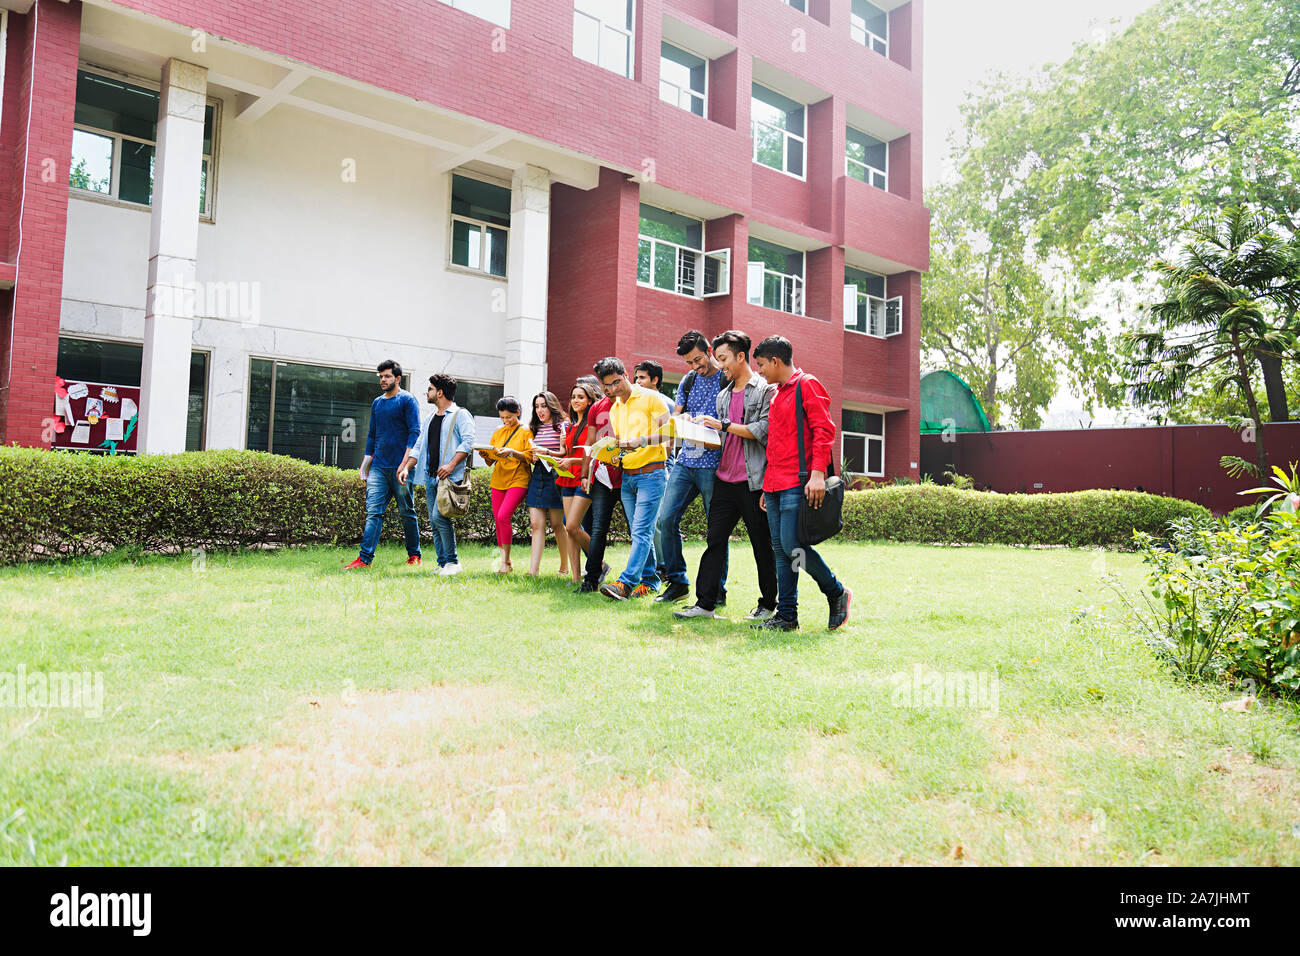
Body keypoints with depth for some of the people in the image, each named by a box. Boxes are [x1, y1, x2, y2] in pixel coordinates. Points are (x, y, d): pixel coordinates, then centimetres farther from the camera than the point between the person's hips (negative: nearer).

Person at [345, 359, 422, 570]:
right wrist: (366, 462, 15)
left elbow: (414, 433, -9)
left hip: (400, 467, -5)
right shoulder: (376, 403, 17)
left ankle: (414, 555, 16)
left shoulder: (407, 400, -2)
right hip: (378, 466, 5)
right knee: (373, 511, -2)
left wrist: (405, 463, -17)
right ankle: (365, 558, -6)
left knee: (407, 512, 4)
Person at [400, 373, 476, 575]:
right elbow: (419, 447, 22)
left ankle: (452, 562, -7)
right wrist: (406, 467, 8)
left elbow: (468, 442, -12)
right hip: (431, 477, 8)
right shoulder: (430, 420, 23)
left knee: (439, 516, -18)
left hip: (450, 476, -8)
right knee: (434, 522, 4)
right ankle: (443, 564, 9)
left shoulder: (460, 415, -1)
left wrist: (451, 465, -21)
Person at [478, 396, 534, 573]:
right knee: (498, 520, 3)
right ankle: (504, 561, 13)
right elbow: (491, 460, 18)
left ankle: (505, 561, -7)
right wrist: (486, 455, -4)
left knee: (503, 516, -19)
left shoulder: (526, 432, 1)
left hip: (518, 480, -6)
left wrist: (512, 452, -21)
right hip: (498, 479, 6)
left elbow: (530, 456, -7)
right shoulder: (498, 433, 17)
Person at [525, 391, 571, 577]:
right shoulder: (535, 428, 18)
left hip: (555, 476, -6)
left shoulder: (562, 426, -2)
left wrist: (546, 452, -18)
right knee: (536, 523, -3)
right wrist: (533, 457, 4)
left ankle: (564, 566, 15)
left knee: (557, 524, 0)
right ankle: (533, 569, -7)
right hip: (537, 476, 6)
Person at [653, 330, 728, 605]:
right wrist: (683, 418, -6)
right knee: (665, 520, 0)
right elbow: (674, 415, 17)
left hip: (713, 464, -6)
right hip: (685, 460, 6)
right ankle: (677, 582, 13)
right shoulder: (689, 379, 15)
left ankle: (717, 590, 12)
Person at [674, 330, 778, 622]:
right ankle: (705, 603, 5)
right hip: (725, 479, 6)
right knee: (715, 540, 2)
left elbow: (763, 431, -15)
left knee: (762, 544, 3)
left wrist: (723, 425, -13)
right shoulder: (723, 396, 18)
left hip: (753, 480, -6)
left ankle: (768, 604, 15)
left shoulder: (765, 390, -4)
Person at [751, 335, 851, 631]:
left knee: (792, 546, -13)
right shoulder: (777, 393, 22)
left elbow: (824, 430, -12)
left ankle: (837, 593, 7)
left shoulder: (808, 385, -3)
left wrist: (817, 474, -22)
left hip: (798, 484, -9)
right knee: (780, 550, 6)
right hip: (775, 484, 9)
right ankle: (786, 616, 10)